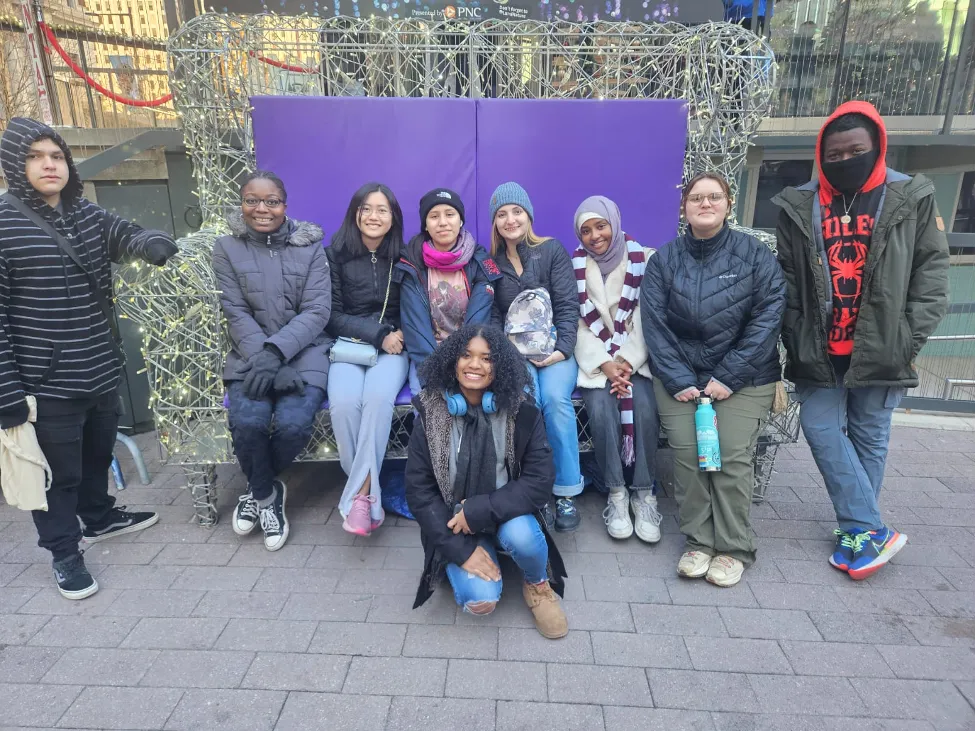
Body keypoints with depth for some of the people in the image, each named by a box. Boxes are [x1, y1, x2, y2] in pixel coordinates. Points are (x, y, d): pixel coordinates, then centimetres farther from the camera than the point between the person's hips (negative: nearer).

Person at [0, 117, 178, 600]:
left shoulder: (88, 216, 7)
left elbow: (127, 236, -8)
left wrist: (153, 244, -35)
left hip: (101, 371, 6)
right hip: (48, 382, -6)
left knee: (98, 454, 24)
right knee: (59, 472, 9)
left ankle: (99, 518, 47)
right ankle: (64, 552, 29)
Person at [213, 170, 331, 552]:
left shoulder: (310, 247, 4)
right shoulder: (226, 248, 5)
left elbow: (317, 311, -6)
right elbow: (236, 314, -3)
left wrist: (275, 352, -20)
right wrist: (263, 360, -18)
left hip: (304, 350, 0)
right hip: (250, 353, 1)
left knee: (293, 423, -26)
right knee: (247, 421, -27)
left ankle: (258, 489, 8)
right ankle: (267, 493, 5)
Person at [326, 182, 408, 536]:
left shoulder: (403, 257, 6)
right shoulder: (335, 254, 2)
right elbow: (332, 315, -1)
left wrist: (398, 336, -10)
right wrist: (378, 334, -13)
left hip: (392, 349, 0)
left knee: (378, 398, -33)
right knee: (344, 403, -31)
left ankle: (358, 494, -25)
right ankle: (367, 491, -14)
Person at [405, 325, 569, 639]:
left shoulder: (521, 411, -13)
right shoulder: (431, 414, -12)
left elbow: (540, 480, -15)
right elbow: (418, 489, -10)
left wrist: (479, 510, -23)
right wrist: (461, 548, -17)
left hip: (506, 514, 0)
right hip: (454, 522, 0)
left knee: (521, 535, -33)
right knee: (481, 599, -22)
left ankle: (538, 585, 2)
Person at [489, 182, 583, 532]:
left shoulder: (552, 250, 5)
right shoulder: (490, 261, 11)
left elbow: (567, 307, -1)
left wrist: (562, 350, -16)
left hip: (555, 347, -1)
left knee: (555, 396, -30)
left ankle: (566, 492, -16)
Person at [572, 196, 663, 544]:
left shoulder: (643, 259, 2)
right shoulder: (574, 266, 4)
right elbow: (577, 325, -1)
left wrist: (628, 361, -16)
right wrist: (604, 363, -14)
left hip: (636, 356, 0)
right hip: (595, 359, 0)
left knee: (644, 407, -27)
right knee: (601, 408, -28)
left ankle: (644, 493, -11)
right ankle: (615, 493, -12)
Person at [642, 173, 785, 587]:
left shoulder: (755, 255, 0)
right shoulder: (664, 260, 5)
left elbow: (767, 317, -7)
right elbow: (654, 323, -1)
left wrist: (728, 378, -13)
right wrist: (678, 380, -10)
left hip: (743, 379, -1)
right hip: (681, 377, 2)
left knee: (732, 456, -12)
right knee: (686, 454, -11)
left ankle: (733, 549, 5)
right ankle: (697, 542, 5)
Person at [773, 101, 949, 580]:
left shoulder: (912, 198, 1)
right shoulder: (799, 207, 3)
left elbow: (933, 268, 1)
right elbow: (787, 279, 5)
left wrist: (912, 336, -7)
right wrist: (795, 340, -1)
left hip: (881, 350, -1)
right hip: (820, 352, 2)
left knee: (869, 437, 8)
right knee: (821, 429, -3)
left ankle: (857, 530, 20)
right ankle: (871, 531, 8)